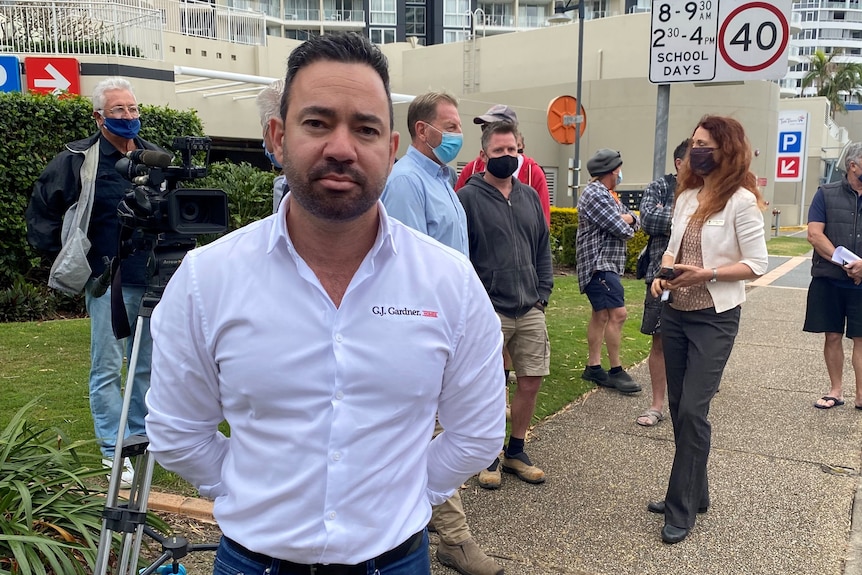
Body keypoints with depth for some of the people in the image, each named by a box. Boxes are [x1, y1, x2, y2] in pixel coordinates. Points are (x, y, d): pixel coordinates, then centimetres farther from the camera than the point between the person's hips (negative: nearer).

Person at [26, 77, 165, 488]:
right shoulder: (78, 160, -4)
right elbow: (40, 215, 1)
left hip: (154, 279, 4)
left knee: (148, 366, 13)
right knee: (108, 369, 1)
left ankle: (141, 438, 27)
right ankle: (114, 451, 11)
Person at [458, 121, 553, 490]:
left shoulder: (529, 196, 12)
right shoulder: (469, 197, -6)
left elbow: (543, 249, 15)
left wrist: (543, 293, 6)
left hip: (530, 310, 5)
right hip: (489, 312, -5)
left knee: (531, 382, 9)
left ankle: (516, 451, 28)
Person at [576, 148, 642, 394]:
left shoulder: (609, 195, 18)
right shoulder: (595, 194, -15)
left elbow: (635, 220, 13)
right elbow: (621, 230, -20)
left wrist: (627, 218, -9)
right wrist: (626, 225, 3)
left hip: (607, 265, 11)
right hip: (599, 264, -11)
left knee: (601, 314, 11)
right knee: (617, 313, -12)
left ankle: (593, 366, 17)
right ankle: (616, 371, -6)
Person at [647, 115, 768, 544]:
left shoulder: (741, 199, -10)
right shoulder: (686, 196, 9)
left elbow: (757, 264, -11)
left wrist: (706, 274, -22)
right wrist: (663, 274, -5)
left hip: (714, 318, -7)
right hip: (675, 313, 7)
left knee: (692, 410, -7)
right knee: (679, 407, 11)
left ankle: (681, 509, 6)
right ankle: (693, 494, 27)